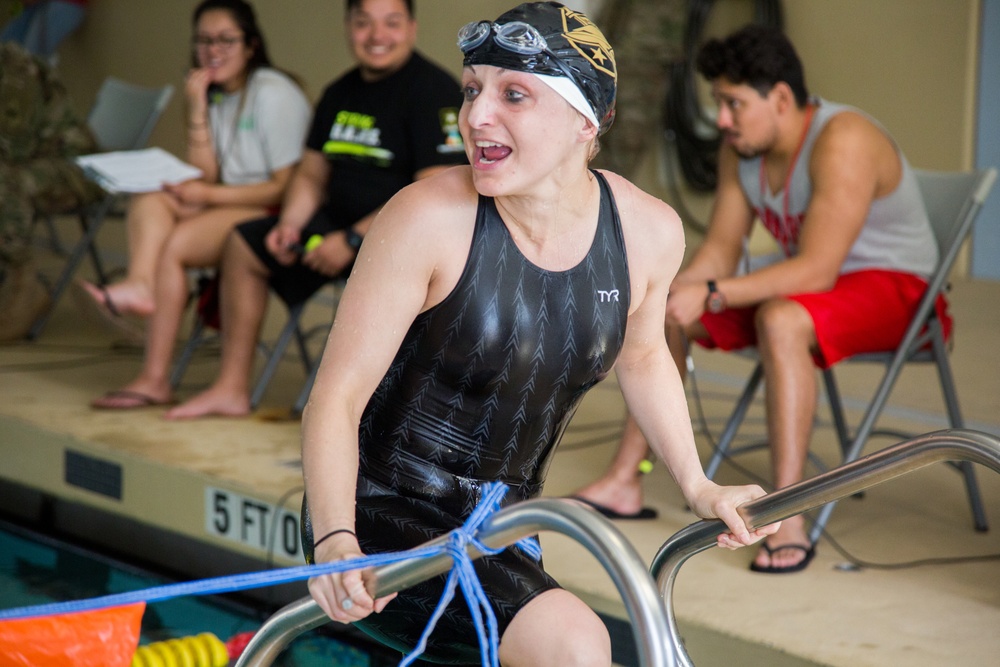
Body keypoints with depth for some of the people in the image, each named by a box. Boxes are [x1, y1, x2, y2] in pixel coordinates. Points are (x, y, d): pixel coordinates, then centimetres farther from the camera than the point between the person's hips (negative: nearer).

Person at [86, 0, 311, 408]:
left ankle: (154, 379, -24)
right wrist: (197, 110, -1)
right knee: (148, 202, -15)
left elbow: (286, 188, -12)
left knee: (174, 244, -26)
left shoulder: (275, 94, -7)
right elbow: (206, 176, 7)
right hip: (230, 207, 8)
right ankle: (139, 285, -44)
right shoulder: (216, 97, 17)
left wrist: (208, 196, -17)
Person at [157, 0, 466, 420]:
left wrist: (353, 241, -24)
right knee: (245, 243, 10)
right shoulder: (341, 94, 11)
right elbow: (312, 176, 19)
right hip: (344, 224, 9)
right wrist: (290, 224, -4)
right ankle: (231, 388, 14)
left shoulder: (432, 90, -15)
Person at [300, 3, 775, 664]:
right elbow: (338, 396, -19)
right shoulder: (430, 218, -21)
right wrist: (335, 539, -34)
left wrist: (697, 486, 14)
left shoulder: (649, 230, -7)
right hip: (384, 515, -6)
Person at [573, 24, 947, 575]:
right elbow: (720, 250, 1)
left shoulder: (842, 142, -28)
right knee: (663, 314, 4)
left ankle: (788, 520, -39)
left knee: (779, 320, -38)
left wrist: (710, 294, -38)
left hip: (894, 287, -9)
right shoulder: (740, 147, -2)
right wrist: (674, 292, -18)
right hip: (811, 285, 9)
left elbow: (817, 269, -34)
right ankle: (623, 482, 9)